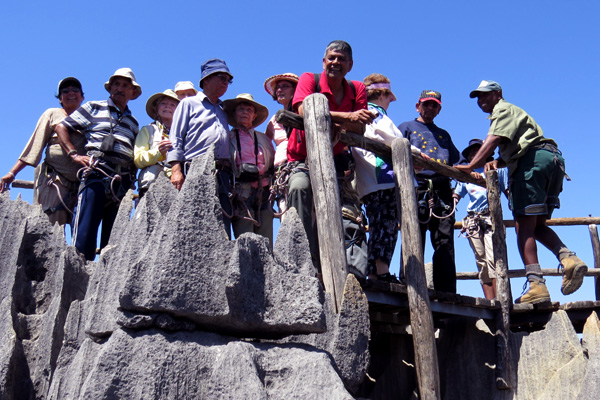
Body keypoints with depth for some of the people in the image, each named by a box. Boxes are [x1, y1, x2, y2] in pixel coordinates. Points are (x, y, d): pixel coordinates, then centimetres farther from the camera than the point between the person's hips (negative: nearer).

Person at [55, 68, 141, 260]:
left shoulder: (133, 123, 27)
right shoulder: (94, 108, 16)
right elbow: (61, 128, 12)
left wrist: (132, 178, 11)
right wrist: (74, 154, -1)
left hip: (123, 182, 4)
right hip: (96, 175, -4)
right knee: (84, 236, -14)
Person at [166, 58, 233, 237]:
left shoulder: (223, 112, 32)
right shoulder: (189, 103, 16)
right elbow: (176, 139, 5)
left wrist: (229, 176, 12)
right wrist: (176, 169, -10)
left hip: (222, 175, 5)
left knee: (223, 230, -7)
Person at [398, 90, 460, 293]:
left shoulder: (444, 135, 31)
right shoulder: (407, 127, 18)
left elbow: (456, 158, 25)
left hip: (442, 193, 4)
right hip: (417, 190, -4)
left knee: (445, 244, -2)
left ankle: (447, 293, -2)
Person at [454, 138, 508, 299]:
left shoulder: (497, 169, 18)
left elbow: (508, 192, 16)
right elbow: (455, 197, 24)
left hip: (492, 219, -3)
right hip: (472, 222, 3)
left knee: (493, 259, -18)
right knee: (481, 263, -4)